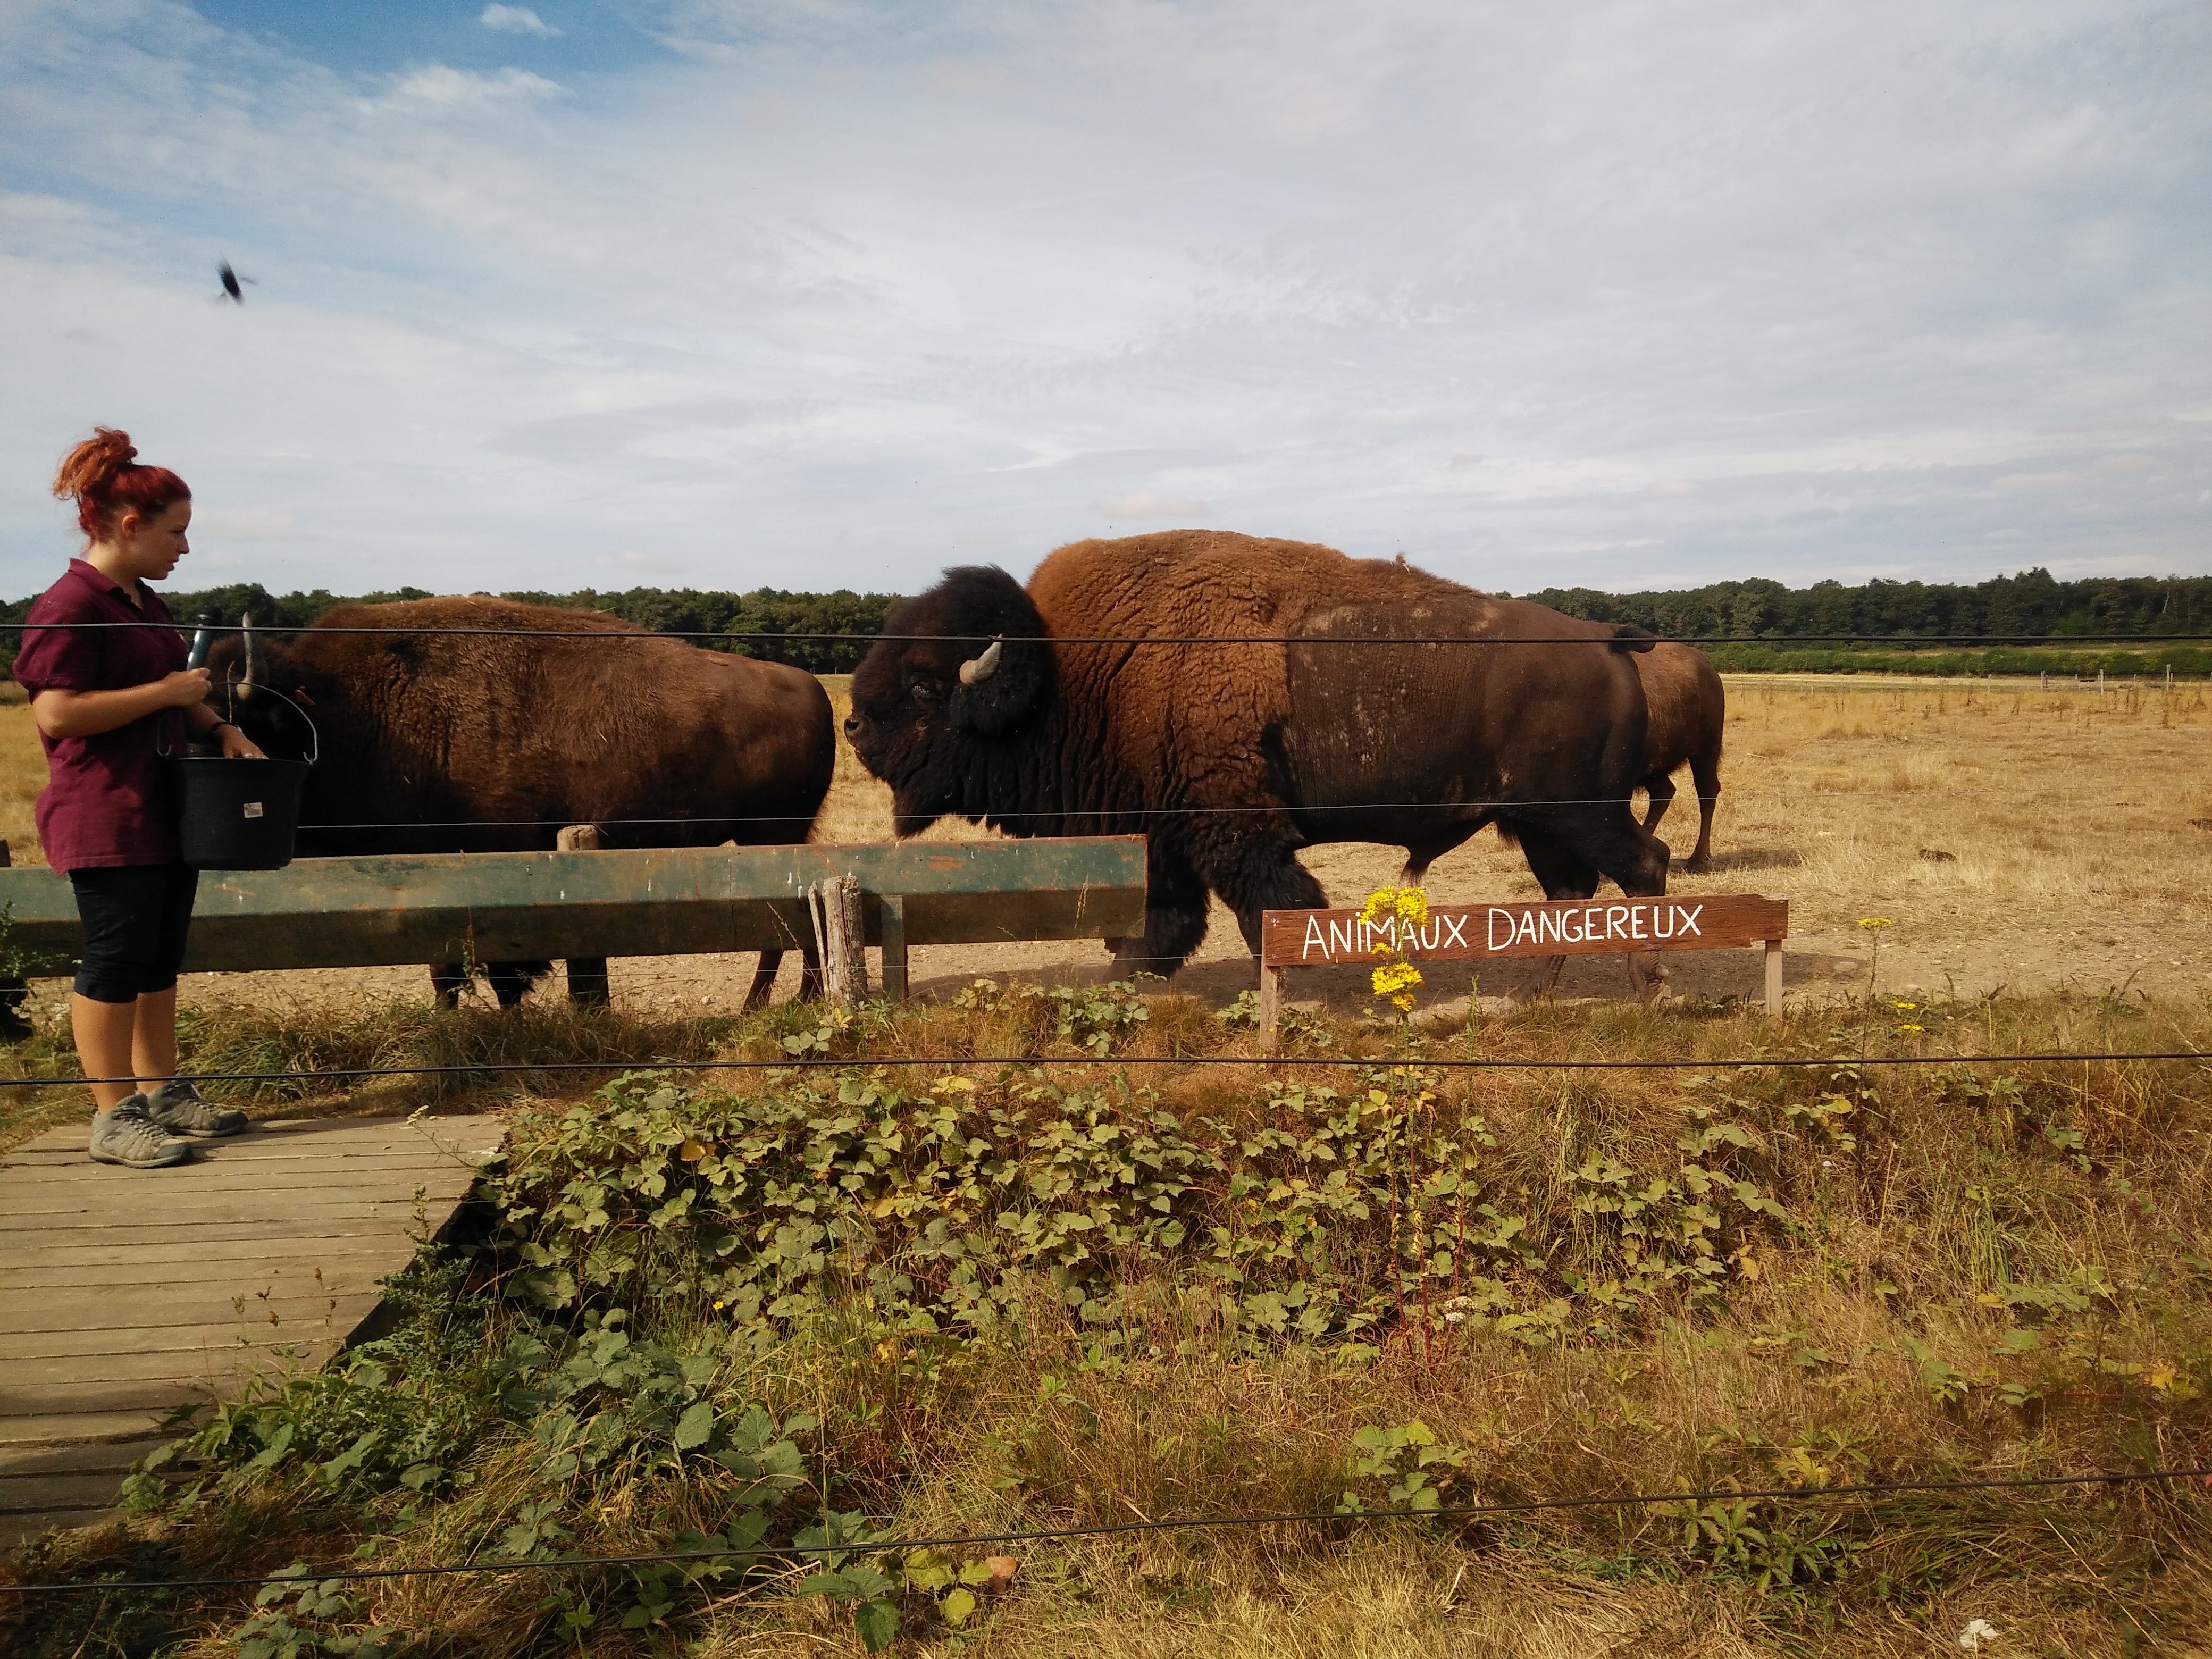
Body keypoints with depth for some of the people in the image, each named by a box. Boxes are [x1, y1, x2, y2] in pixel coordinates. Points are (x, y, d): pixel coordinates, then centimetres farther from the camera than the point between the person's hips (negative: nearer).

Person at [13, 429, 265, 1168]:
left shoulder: (143, 603, 15)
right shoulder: (68, 607, -14)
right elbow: (56, 714, -22)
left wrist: (218, 727, 11)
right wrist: (167, 692, -19)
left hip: (166, 809, 9)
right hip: (106, 818, -9)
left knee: (161, 957, 15)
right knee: (116, 959, -4)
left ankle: (161, 1091, 25)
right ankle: (114, 1118, 5)